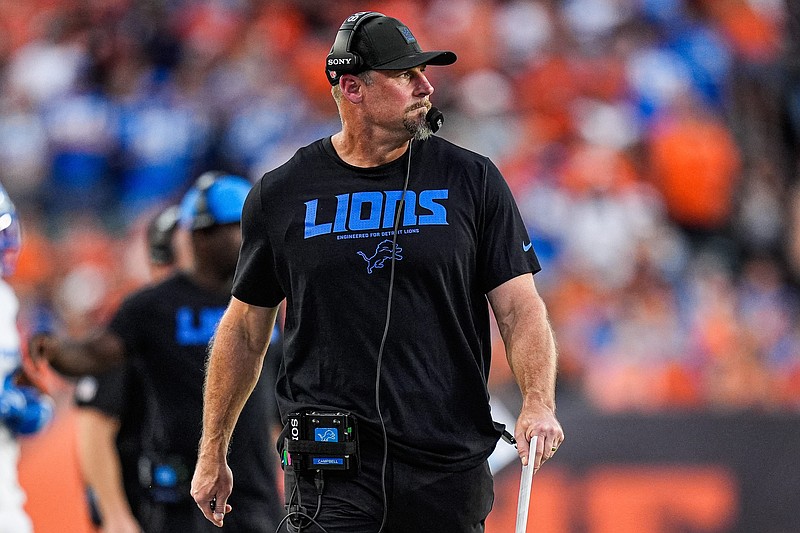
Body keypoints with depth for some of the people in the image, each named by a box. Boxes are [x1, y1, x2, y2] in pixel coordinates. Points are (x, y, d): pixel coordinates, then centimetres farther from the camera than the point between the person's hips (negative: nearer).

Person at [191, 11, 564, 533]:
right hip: (330, 470, -1)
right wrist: (213, 454, 14)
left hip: (449, 470, 1)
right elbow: (245, 330, 14)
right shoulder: (280, 195, 6)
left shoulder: (472, 181, 5)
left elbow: (519, 306, 2)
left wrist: (539, 403, -16)